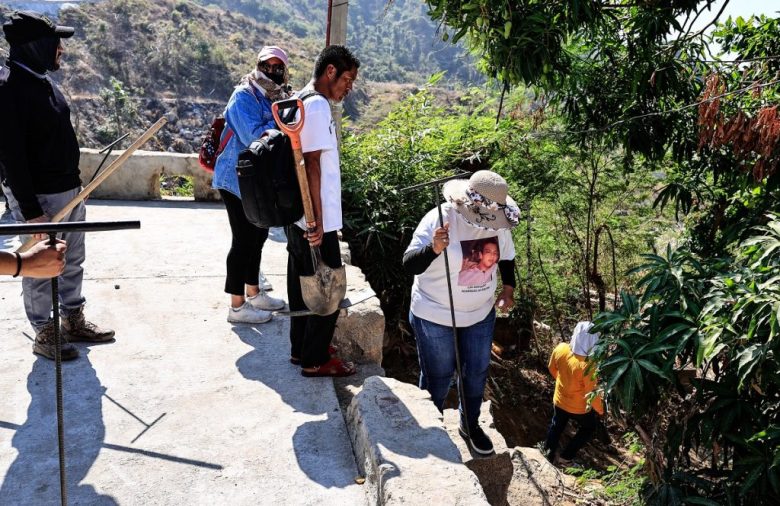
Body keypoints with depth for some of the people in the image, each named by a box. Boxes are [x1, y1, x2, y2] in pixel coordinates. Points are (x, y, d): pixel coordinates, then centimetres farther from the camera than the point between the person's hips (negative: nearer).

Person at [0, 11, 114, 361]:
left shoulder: (43, 81, 11)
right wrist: (31, 210, -21)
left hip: (69, 191, 9)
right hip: (38, 197, -9)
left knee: (73, 261, 16)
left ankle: (73, 322, 30)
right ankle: (43, 334, 19)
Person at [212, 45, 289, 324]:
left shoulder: (277, 97, 12)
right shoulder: (244, 96, -14)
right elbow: (254, 137, -25)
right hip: (238, 180, -8)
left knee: (258, 237, 16)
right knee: (244, 240, -4)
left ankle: (254, 293, 32)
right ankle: (237, 306, 6)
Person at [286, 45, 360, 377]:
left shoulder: (298, 101, 14)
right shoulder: (318, 106, -17)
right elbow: (312, 166, -22)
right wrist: (318, 221, -21)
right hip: (316, 219, -10)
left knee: (302, 284, 18)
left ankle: (301, 348, 32)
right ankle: (315, 359, 15)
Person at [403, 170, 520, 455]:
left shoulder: (498, 222, -9)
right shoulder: (439, 219, -26)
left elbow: (506, 255, 10)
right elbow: (409, 265, -30)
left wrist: (508, 290, -1)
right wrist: (434, 249, -48)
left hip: (481, 314, 5)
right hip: (435, 316, -5)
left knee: (477, 372, 18)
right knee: (438, 377, 12)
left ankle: (470, 425, 44)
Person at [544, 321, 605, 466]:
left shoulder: (560, 349, -22)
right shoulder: (587, 366, -38)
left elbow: (552, 368, -1)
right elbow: (592, 394, -26)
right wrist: (600, 409, -5)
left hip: (559, 401, 4)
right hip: (579, 408, -4)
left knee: (556, 426, 30)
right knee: (589, 427, 28)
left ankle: (548, 455, 49)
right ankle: (565, 458, 33)